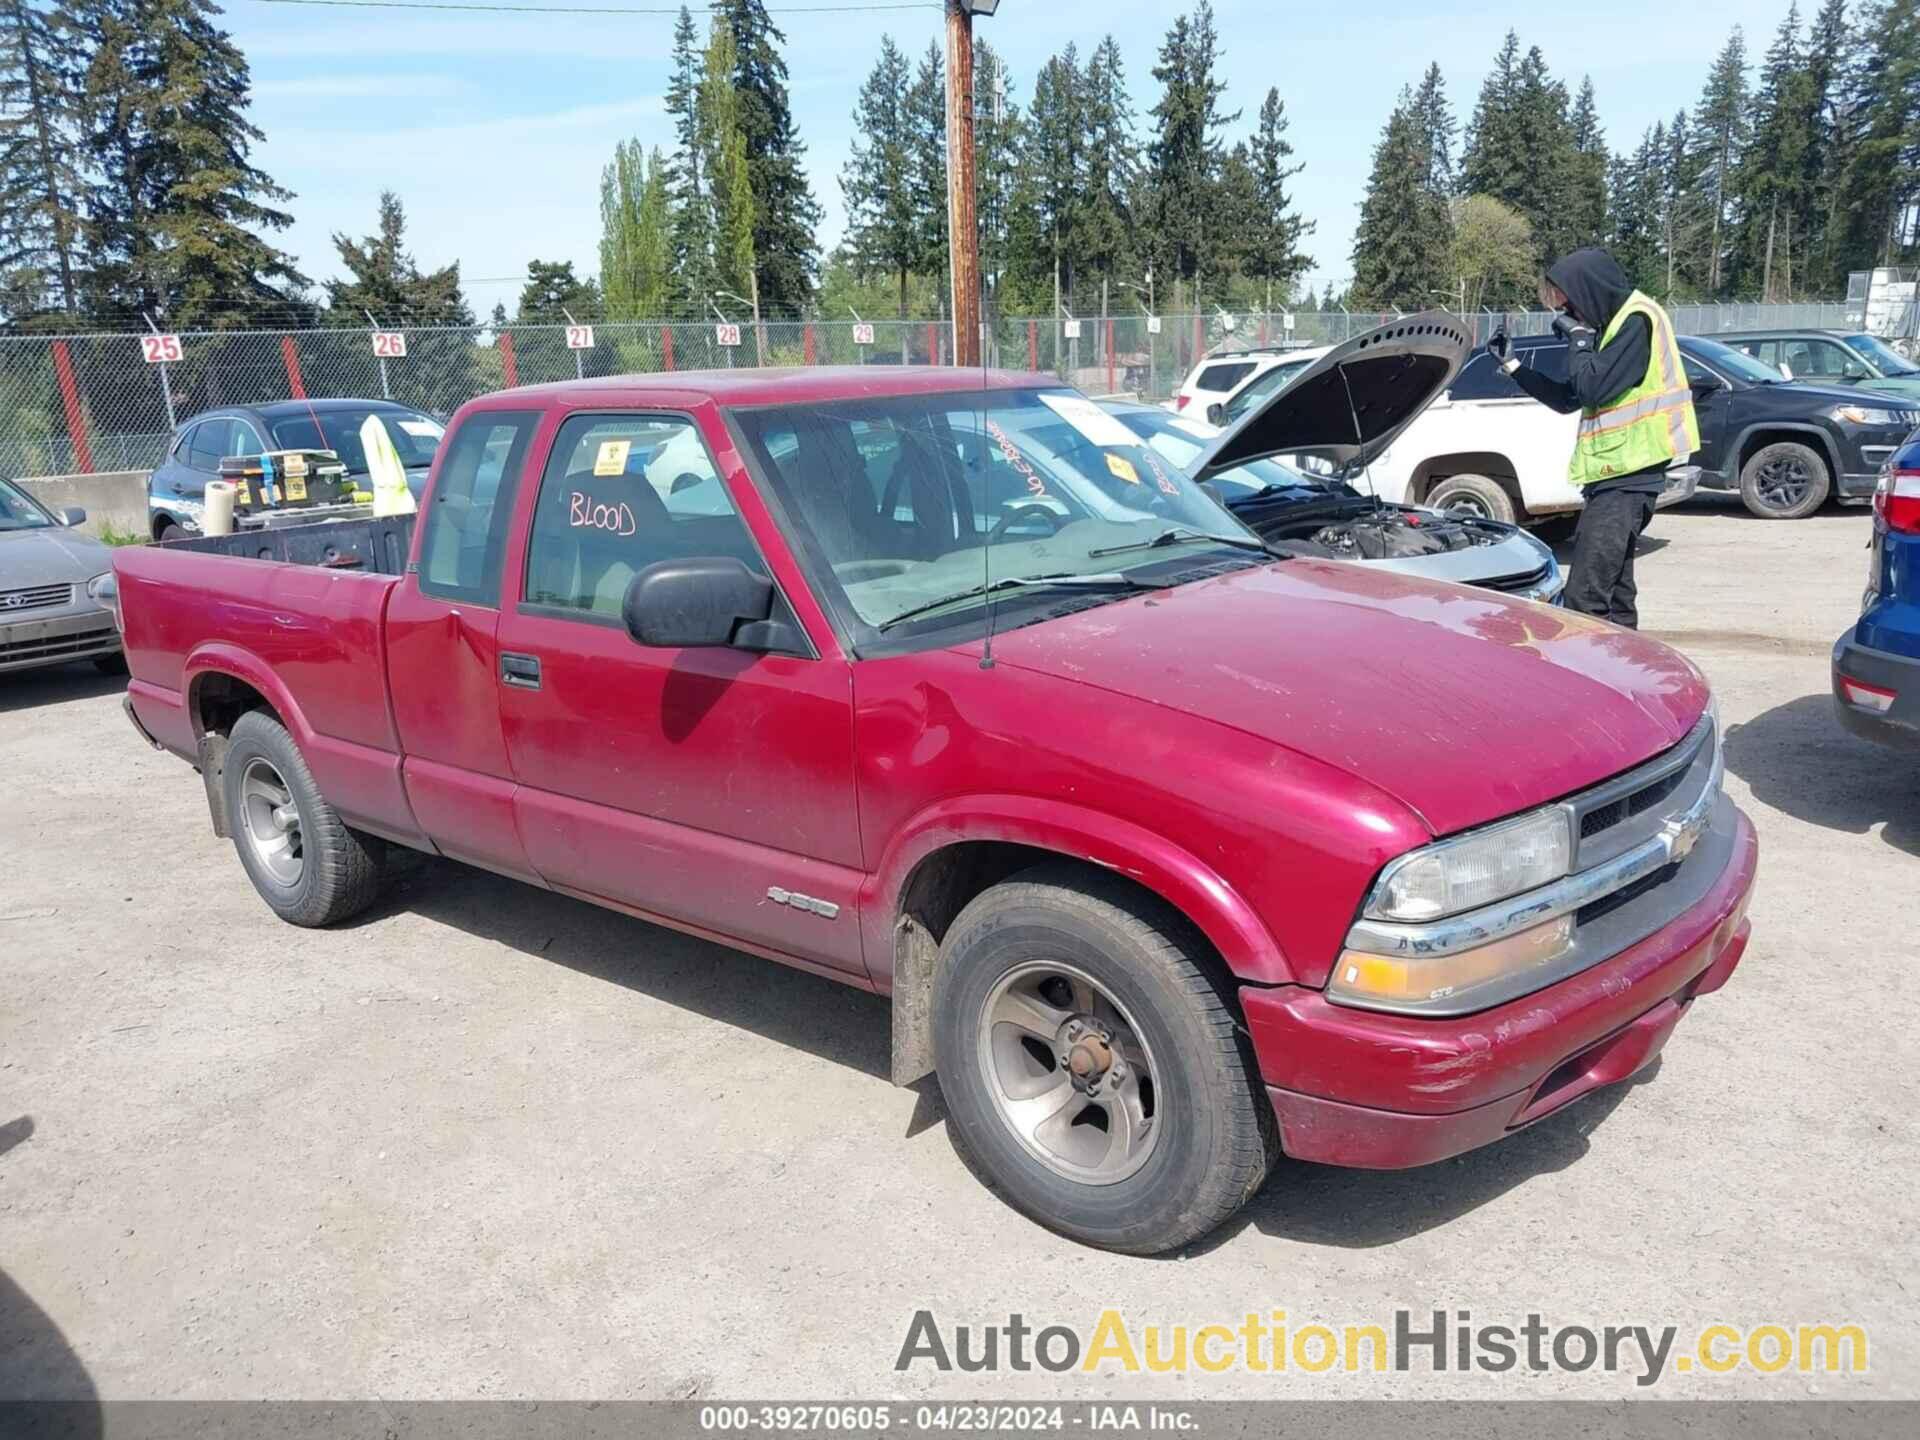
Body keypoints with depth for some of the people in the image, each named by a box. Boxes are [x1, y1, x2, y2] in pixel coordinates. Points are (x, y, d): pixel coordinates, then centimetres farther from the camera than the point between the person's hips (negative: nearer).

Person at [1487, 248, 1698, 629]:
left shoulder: (1638, 321, -11)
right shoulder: (1615, 324, 19)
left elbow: (1593, 389, -20)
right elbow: (1567, 398, 23)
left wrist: (1578, 337, -6)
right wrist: (1511, 364, 18)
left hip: (1626, 476, -10)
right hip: (1617, 474, 10)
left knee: (1584, 597, -15)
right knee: (1614, 592, 13)